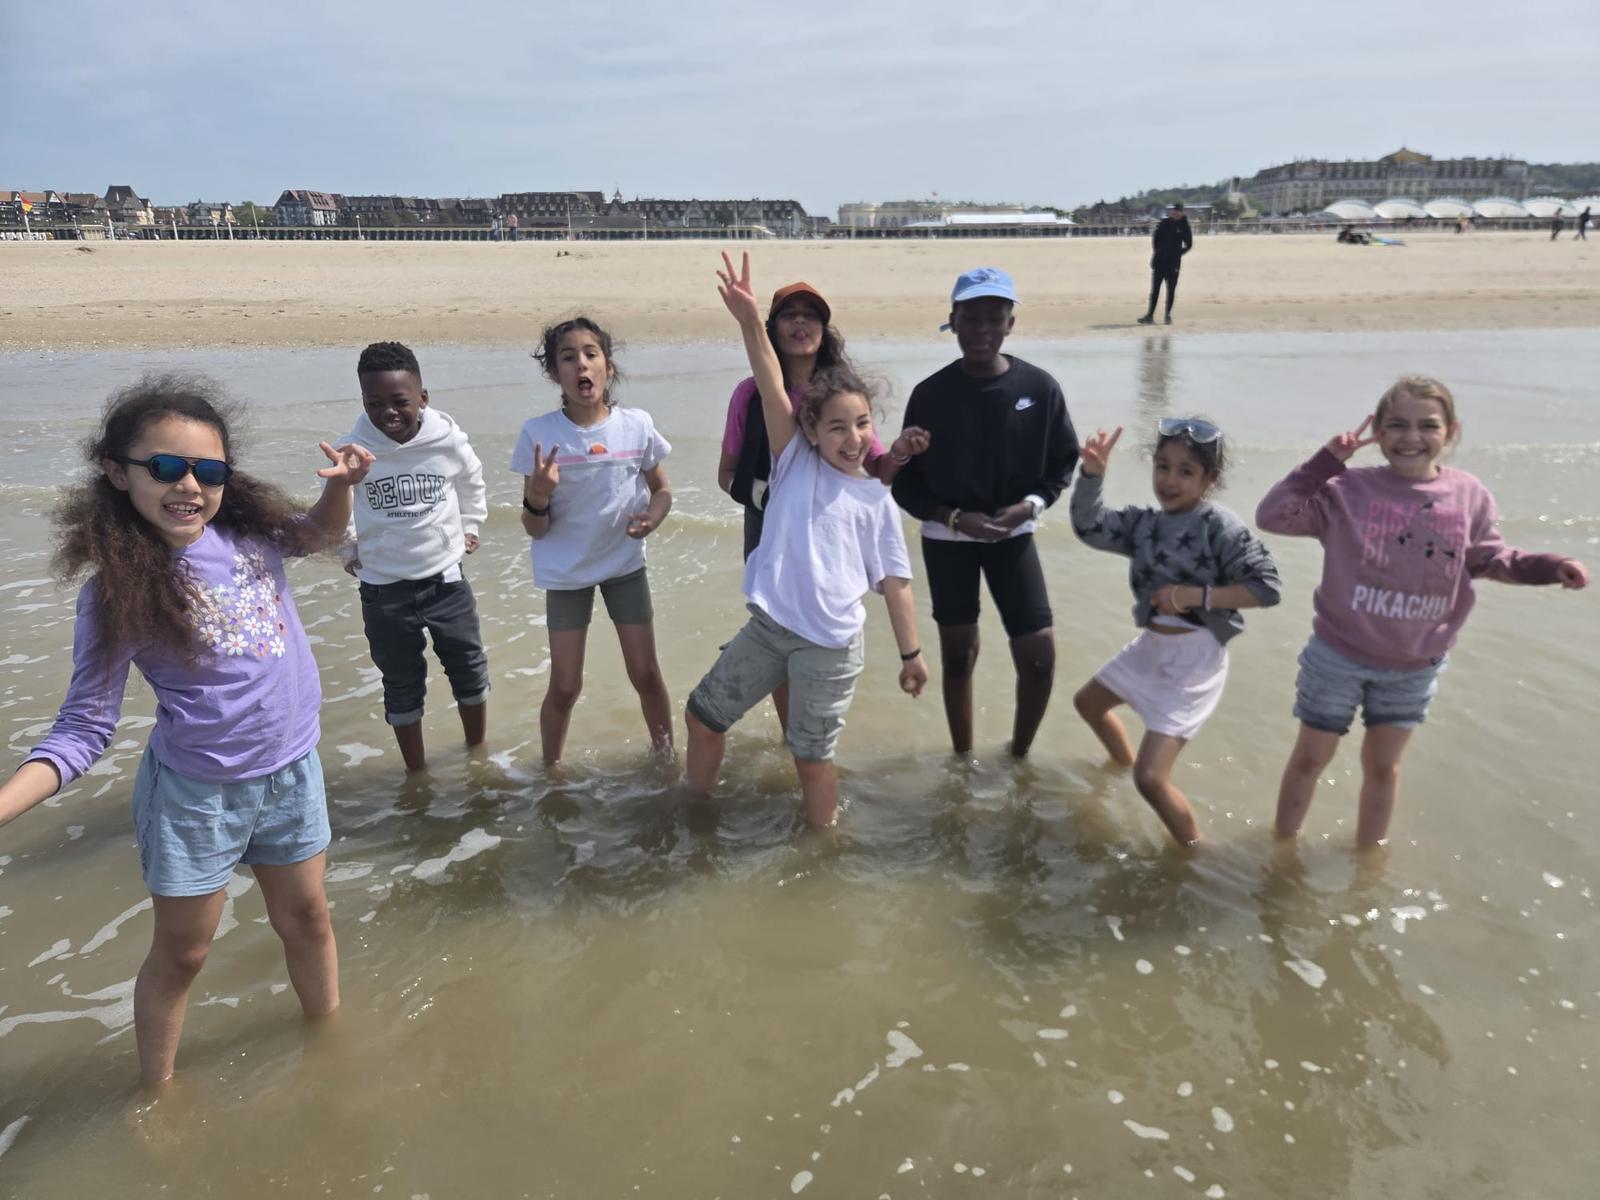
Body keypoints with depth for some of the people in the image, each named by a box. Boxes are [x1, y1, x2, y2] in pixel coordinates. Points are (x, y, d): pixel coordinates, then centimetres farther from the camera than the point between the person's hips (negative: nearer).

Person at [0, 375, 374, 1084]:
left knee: (305, 917, 21)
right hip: (196, 794, -3)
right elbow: (84, 728, -13)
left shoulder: (249, 529, -8)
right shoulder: (117, 592, -17)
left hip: (292, 771, 4)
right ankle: (156, 1090, 38)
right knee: (181, 953, 14)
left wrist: (341, 485, -6)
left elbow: (319, 534, 16)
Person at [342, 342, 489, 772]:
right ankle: (416, 772, 28)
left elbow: (472, 484, 11)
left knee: (470, 668, 14)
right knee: (402, 684, 11)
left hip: (445, 579, 1)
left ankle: (478, 752, 38)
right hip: (383, 590, -1)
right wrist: (348, 549, 12)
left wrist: (469, 527, 15)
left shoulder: (449, 441, -13)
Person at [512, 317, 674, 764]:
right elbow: (535, 529, -9)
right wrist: (537, 496, -31)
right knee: (564, 687, 5)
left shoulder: (637, 425, -10)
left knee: (645, 674, 9)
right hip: (565, 572, -1)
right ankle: (550, 770, 29)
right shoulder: (539, 434, -14)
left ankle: (666, 755, 33)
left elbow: (661, 489, 7)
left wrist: (653, 516, -15)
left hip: (625, 564, 1)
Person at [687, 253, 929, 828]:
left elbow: (894, 581, 4)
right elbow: (772, 391, -15)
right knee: (703, 715, 12)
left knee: (812, 756, 7)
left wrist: (911, 654, 5)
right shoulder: (795, 463, 0)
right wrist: (750, 321, -29)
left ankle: (822, 835, 32)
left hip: (831, 645, -2)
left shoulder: (876, 501, 0)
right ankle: (696, 804, 37)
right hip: (768, 626, 2)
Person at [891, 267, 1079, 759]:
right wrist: (955, 517, -18)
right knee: (958, 654, 10)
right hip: (947, 540, -1)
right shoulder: (930, 394, -11)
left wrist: (1030, 504, -14)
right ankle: (963, 759, 30)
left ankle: (1019, 755, 25)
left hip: (1013, 535, 1)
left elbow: (1063, 462, 4)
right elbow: (905, 483, -4)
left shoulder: (1039, 388, -8)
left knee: (1039, 655, -2)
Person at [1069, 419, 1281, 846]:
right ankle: (1124, 764, 58)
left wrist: (1198, 595, -25)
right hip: (1150, 647, 8)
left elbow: (1267, 586, -18)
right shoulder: (1143, 521, 2)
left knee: (1151, 779, -14)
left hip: (1194, 659, -8)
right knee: (1087, 702, 30)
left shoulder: (1220, 526, -16)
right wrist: (1092, 473, -20)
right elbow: (1089, 526, -6)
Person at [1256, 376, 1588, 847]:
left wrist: (1549, 566, -6)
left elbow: (1488, 558, 8)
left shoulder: (1469, 496, -7)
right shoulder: (1349, 489, -16)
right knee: (1311, 757, 14)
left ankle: (1369, 854, 43)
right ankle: (1283, 845, 35)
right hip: (1338, 656, -2)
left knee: (1383, 765, 21)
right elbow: (1272, 515, -21)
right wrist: (1325, 461, -23)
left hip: (1415, 667, 3)